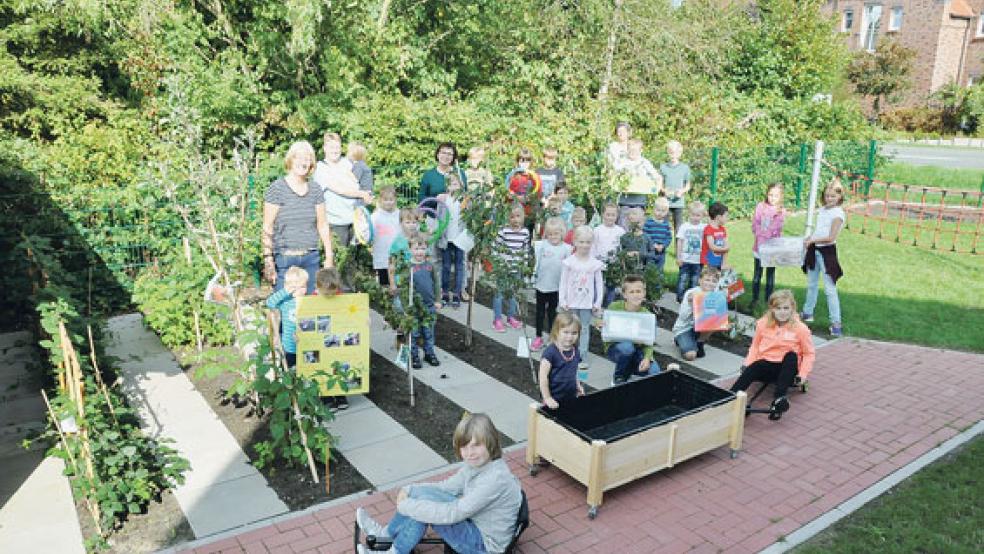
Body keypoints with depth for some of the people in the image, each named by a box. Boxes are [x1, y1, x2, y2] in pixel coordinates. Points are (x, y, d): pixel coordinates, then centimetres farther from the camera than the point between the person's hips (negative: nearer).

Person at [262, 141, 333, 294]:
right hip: (284, 259, -4)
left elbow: (323, 225, 15)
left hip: (311, 259, 4)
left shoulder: (315, 189, 10)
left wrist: (329, 256, 12)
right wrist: (268, 260, -9)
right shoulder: (277, 188, -2)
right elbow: (267, 228, -4)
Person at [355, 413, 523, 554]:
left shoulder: (496, 478, -31)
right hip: (474, 522, 9)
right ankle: (387, 533, 12)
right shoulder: (477, 464, -3)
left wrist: (405, 506, -23)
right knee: (419, 491, -4)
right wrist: (409, 490, -8)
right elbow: (446, 486, 7)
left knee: (423, 497, -21)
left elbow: (452, 514, -31)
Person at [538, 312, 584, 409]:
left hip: (572, 398, 6)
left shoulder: (575, 352, 3)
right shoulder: (550, 352, -17)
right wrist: (547, 398, -17)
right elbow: (543, 376, -17)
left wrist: (578, 387, 7)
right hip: (554, 401, -5)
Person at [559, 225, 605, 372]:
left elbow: (599, 284, 1)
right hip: (572, 302, 0)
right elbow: (563, 282, -2)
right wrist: (562, 301, -5)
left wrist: (598, 303, -2)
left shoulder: (595, 263, -3)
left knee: (585, 329, 7)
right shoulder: (569, 262, -5)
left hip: (587, 303, 0)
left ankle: (583, 358, 12)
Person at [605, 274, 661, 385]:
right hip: (615, 348, -2)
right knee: (627, 346, -37)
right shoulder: (615, 307, -13)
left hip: (637, 351, 2)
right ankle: (619, 378, -7)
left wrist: (647, 358, -29)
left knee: (653, 372, -21)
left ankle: (628, 369, 13)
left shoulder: (647, 314, -8)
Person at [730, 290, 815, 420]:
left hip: (787, 370, -1)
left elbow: (809, 353, 2)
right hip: (766, 364, 1)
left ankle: (778, 398, -45)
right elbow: (755, 346, 13)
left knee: (791, 355, -34)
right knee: (751, 369, -32)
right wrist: (747, 364, -3)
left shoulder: (800, 328, -3)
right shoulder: (763, 324, 3)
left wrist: (802, 375, -10)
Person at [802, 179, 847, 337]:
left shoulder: (838, 214, -13)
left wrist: (812, 240, -15)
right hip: (814, 250, 8)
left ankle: (836, 323, -3)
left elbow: (831, 237, -19)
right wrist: (809, 240, 1)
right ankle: (807, 313, 34)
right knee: (811, 284, 19)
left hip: (827, 252, -8)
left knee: (830, 288, -7)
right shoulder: (822, 210, 9)